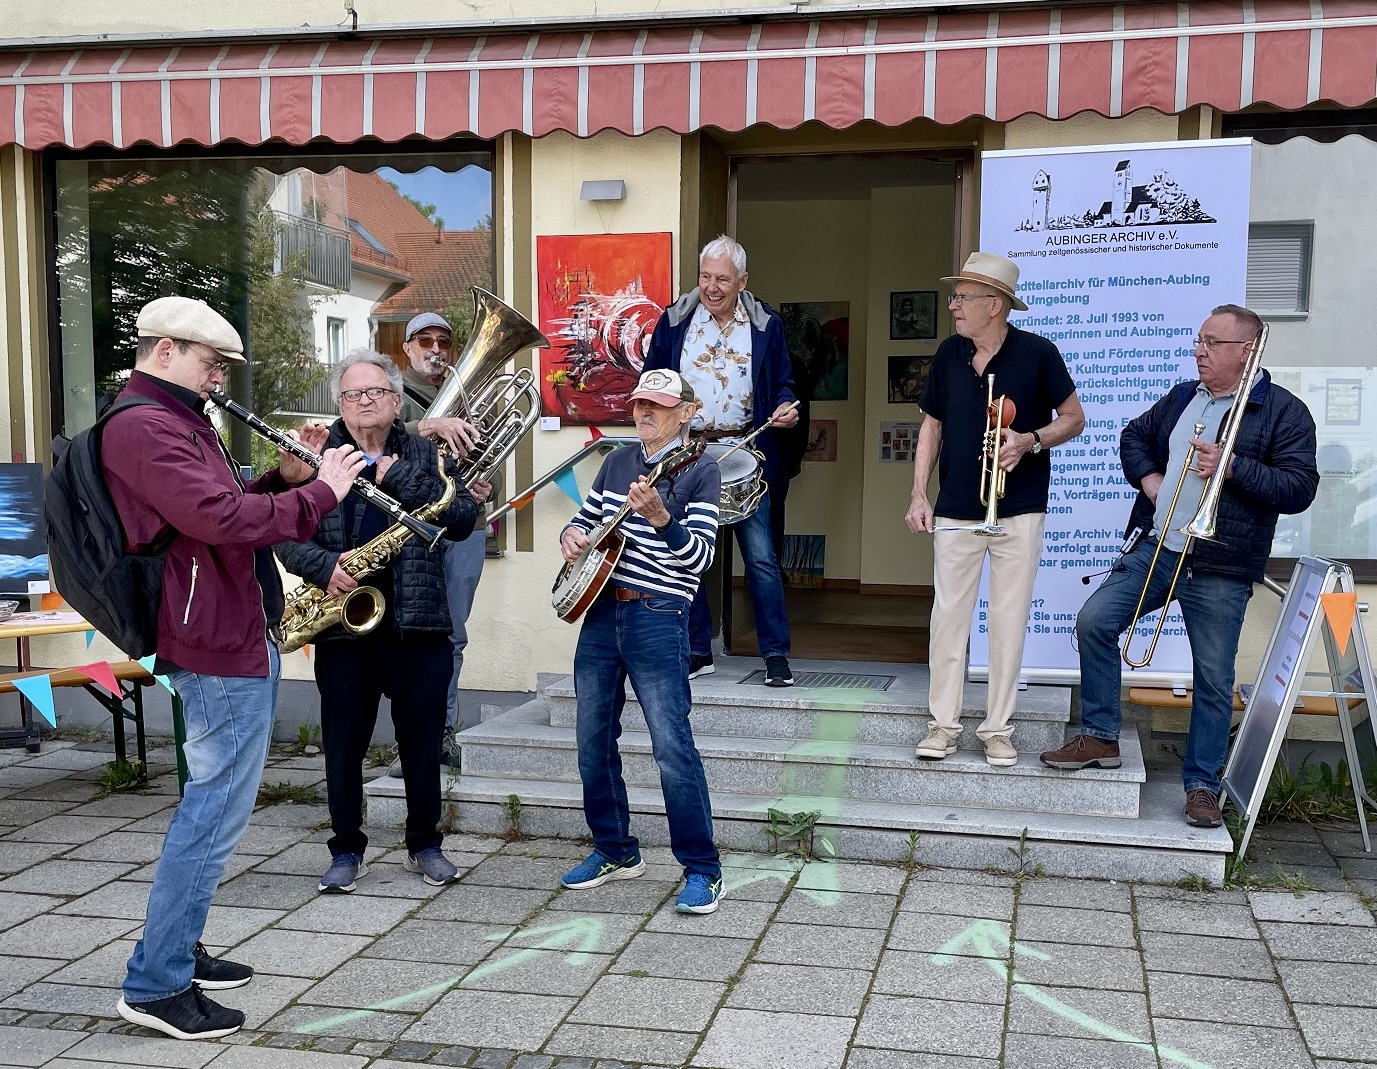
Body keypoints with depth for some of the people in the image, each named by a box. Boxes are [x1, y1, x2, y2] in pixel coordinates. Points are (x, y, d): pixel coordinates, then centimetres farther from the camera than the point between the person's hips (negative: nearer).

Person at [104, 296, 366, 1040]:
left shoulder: (178, 420, 18)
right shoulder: (142, 426, -16)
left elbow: (224, 507, 19)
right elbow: (220, 518, -28)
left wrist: (283, 478, 2)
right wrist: (318, 491, -18)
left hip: (239, 634, 11)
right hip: (218, 643, -11)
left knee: (214, 804, 19)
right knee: (217, 810, -7)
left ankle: (177, 950, 30)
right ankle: (154, 986, 2)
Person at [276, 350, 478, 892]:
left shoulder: (425, 454, 6)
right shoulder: (317, 456, 4)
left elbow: (463, 518, -7)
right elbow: (286, 535, 1)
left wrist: (400, 477, -13)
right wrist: (325, 565, -18)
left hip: (417, 623, 0)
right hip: (342, 624, 0)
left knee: (422, 744, 9)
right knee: (343, 746, 8)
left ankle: (424, 844, 26)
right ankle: (347, 851, 24)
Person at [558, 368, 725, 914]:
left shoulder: (700, 470, -4)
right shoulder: (617, 462, 14)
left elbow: (700, 556, -13)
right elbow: (584, 517, 24)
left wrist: (658, 517, -29)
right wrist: (573, 536, 1)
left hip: (658, 618, -7)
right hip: (599, 610, 7)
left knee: (672, 745, -11)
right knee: (593, 741, 12)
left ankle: (701, 869, -2)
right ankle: (616, 851, 27)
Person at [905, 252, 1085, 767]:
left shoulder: (1037, 353, -7)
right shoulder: (949, 353, 3)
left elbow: (1074, 418, 1)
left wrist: (1029, 441, -17)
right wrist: (919, 495, 3)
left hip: (1018, 510, -3)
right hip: (956, 509, 3)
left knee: (1009, 619, 3)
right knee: (948, 615, 3)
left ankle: (998, 728, 14)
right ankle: (944, 722, 14)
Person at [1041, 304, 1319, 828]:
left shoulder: (1284, 412, -3)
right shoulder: (1181, 398, 13)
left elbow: (1300, 488, -11)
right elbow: (1133, 436, 27)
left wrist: (1231, 469, -21)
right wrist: (1148, 476, 7)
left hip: (1220, 570, -5)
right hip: (1155, 548, 5)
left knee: (1213, 679, 1)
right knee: (1094, 621, -7)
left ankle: (1202, 784, 15)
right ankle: (1100, 737, 7)